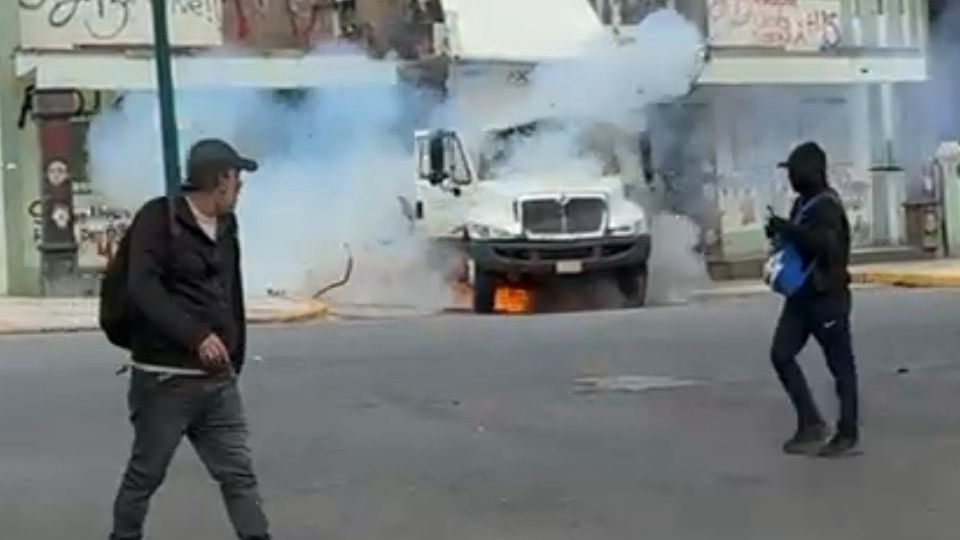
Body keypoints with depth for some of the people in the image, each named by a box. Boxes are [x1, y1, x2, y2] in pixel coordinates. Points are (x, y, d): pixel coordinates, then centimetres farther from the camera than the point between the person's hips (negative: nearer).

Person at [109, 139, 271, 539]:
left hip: (218, 380, 6)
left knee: (239, 473, 3)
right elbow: (142, 289, -22)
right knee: (146, 474, 8)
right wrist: (197, 335, -29)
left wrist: (235, 358, 16)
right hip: (164, 379, -6)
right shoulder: (159, 218, -11)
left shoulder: (226, 227, 11)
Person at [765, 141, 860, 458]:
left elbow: (826, 243, -33)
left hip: (828, 297, -9)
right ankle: (811, 424, 9)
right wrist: (781, 232, 4)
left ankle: (848, 435, 10)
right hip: (802, 295, 9)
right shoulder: (803, 203, 12)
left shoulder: (827, 206, -17)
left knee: (840, 364, 1)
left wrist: (787, 228, -26)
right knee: (781, 354, 2)